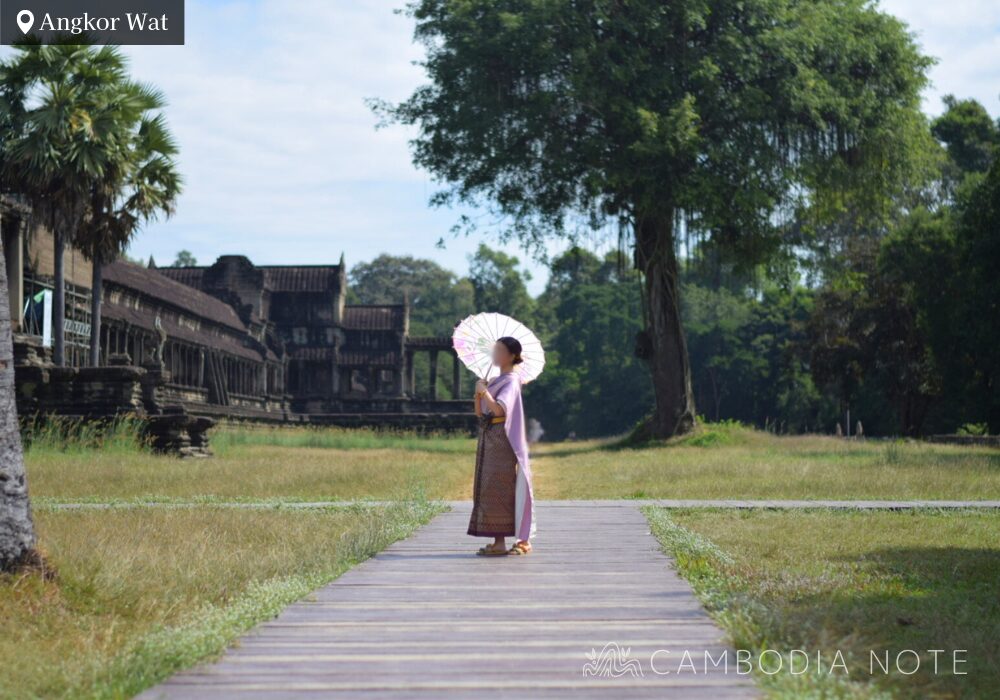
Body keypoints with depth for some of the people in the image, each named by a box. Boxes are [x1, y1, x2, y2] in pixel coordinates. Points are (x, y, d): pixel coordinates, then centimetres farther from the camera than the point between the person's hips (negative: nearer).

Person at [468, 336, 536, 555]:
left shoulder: (511, 381, -9)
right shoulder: (494, 381, 17)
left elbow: (499, 409, -25)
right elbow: (480, 412, 13)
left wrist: (484, 391, -16)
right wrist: (478, 393, -2)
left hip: (502, 439, -9)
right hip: (488, 438, 9)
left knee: (499, 490, -10)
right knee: (488, 490, 8)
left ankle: (523, 540, -8)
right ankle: (498, 542, 11)